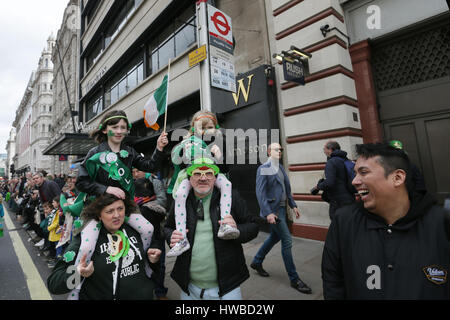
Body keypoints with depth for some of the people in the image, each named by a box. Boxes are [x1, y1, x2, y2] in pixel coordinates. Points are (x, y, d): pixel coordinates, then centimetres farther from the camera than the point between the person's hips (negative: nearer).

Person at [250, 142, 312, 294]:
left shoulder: (281, 167, 13)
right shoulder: (263, 169, -12)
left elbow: (287, 188, 17)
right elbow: (260, 193, -18)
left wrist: (293, 205, 11)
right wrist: (267, 213, -24)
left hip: (281, 208, 9)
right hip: (273, 210, -8)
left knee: (274, 237, 19)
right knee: (287, 240, -3)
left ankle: (256, 262, 37)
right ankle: (294, 279, 13)